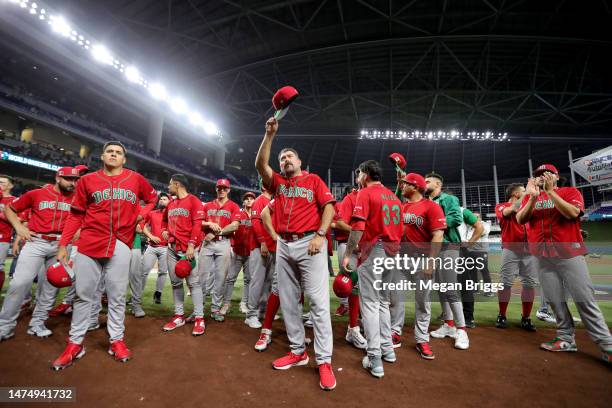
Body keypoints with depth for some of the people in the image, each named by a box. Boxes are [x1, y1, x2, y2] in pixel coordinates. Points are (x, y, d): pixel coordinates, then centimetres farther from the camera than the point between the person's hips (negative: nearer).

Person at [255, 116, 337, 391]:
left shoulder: (313, 180, 8)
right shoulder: (277, 182, 17)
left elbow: (328, 207, -2)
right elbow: (260, 164, 1)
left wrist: (321, 235, -14)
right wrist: (269, 135, -5)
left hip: (309, 243, -4)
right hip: (283, 245, 5)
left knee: (318, 301, -6)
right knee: (288, 302, 9)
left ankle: (324, 360, 3)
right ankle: (298, 351, 23)